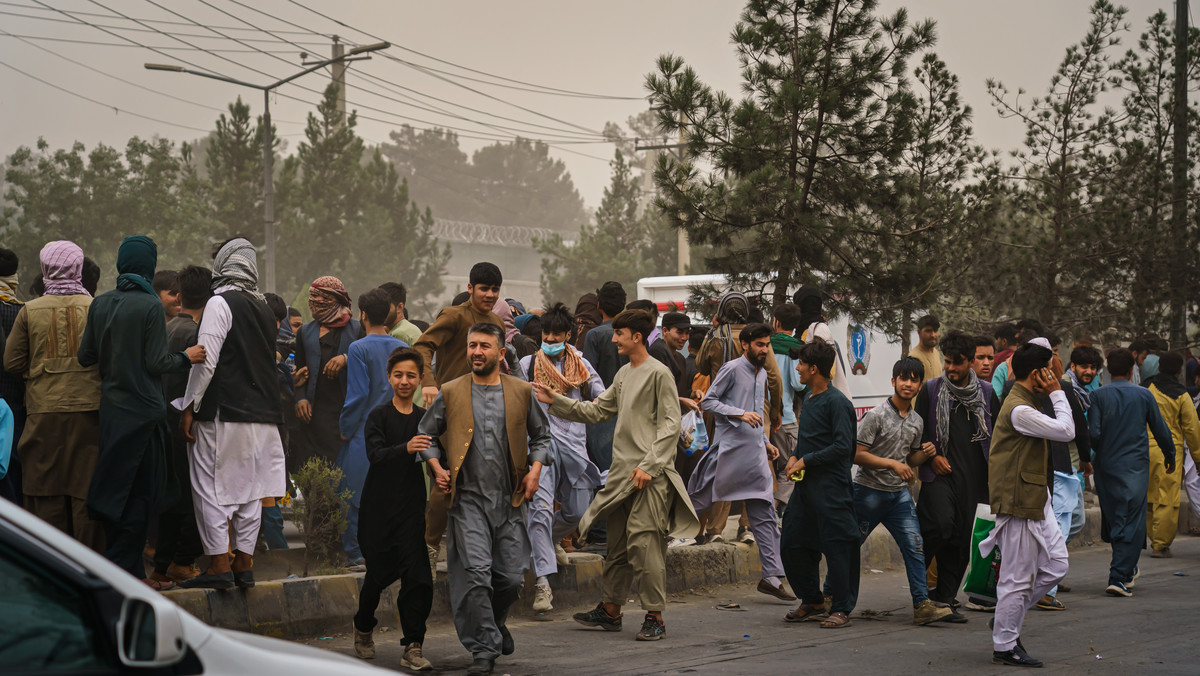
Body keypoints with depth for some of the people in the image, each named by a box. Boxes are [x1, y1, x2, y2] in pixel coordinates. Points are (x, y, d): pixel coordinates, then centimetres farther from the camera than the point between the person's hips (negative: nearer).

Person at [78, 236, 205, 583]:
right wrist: (187, 357, 3)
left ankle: (132, 571, 15)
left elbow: (85, 357, 7)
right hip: (143, 408, -6)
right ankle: (122, 568, -1)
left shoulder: (100, 305, 4)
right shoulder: (150, 306, -11)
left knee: (117, 493, 12)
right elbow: (157, 362, -13)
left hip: (111, 408, 6)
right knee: (137, 493, 1)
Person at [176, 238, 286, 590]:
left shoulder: (220, 303, -9)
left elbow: (206, 361, -14)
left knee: (211, 486, -2)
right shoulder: (264, 308, 13)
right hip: (262, 412, 7)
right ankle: (243, 564, 13)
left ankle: (219, 566, -3)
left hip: (224, 412, -7)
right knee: (249, 488, 10)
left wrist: (190, 407, -9)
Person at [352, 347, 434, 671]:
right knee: (379, 571, 7)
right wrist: (406, 449, -36)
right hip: (379, 507, -2)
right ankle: (363, 627, 35)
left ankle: (413, 648, -4)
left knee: (417, 575, -9)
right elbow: (376, 454, -18)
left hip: (412, 505, 2)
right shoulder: (379, 415, -3)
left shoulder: (425, 418, 8)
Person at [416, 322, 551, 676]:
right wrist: (437, 468, 0)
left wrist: (536, 468, 3)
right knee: (475, 573, -12)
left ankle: (495, 622, 36)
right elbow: (427, 434, 14)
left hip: (510, 500, 2)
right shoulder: (450, 393, 4)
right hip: (468, 500, -2)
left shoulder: (522, 392, 7)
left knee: (512, 576, 5)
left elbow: (541, 435, 17)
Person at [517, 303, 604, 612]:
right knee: (541, 506, -18)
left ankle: (550, 540, 44)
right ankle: (542, 581, -21)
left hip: (574, 444, 3)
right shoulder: (528, 364, 8)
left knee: (577, 511, 9)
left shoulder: (581, 364, 12)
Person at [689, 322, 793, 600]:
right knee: (698, 503, -2)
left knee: (764, 515, 2)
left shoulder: (761, 374, 18)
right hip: (729, 451, -7)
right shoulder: (732, 369, -6)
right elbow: (708, 401, -10)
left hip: (755, 455, 7)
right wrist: (740, 414, -20)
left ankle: (771, 576, 1)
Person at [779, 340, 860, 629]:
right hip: (805, 485, 9)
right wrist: (794, 458, 5)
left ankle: (842, 609, 4)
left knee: (837, 546, -4)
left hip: (830, 487, -9)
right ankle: (812, 601, 24)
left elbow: (842, 447, -19)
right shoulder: (809, 400, 15)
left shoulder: (837, 402, -12)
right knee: (792, 544, 10)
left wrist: (805, 461, -15)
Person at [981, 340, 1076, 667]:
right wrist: (1057, 393, -14)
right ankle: (1005, 646, 8)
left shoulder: (1026, 403, 14)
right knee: (1018, 576, -2)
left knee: (1055, 564, 12)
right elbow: (1066, 431, -22)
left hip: (1035, 502, 11)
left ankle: (1007, 618, 23)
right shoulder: (1019, 410, -21)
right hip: (1020, 504, -11)